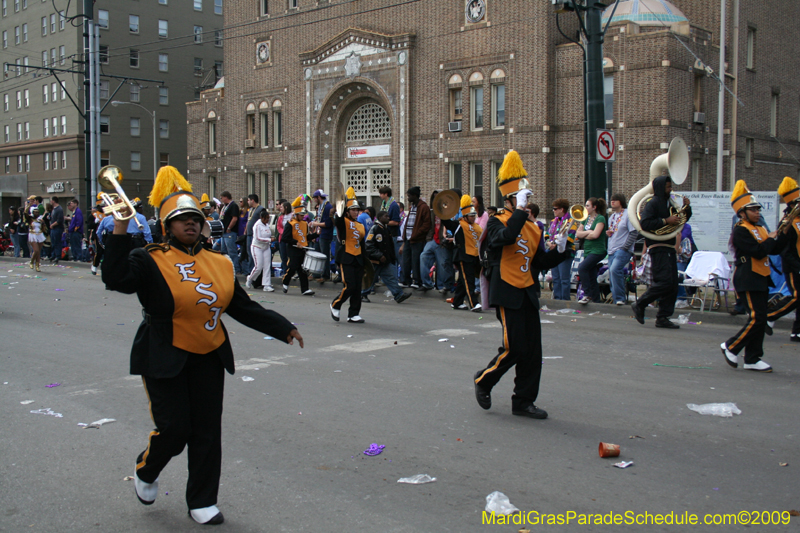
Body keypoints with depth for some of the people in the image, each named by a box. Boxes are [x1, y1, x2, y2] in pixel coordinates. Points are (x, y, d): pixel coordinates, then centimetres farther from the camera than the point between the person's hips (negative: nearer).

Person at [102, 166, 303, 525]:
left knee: (207, 430, 6)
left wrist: (284, 329, 2)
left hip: (208, 360, 5)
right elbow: (115, 279, -26)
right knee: (174, 427, -5)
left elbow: (244, 308, 8)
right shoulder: (151, 262, -8)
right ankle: (145, 472, 29)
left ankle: (202, 502, 21)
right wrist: (120, 230, -29)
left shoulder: (219, 264, 6)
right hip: (165, 361, -5)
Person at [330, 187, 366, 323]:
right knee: (349, 286, -12)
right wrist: (342, 206, -35)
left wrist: (364, 264, 18)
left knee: (357, 289, 5)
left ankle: (353, 314, 13)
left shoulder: (361, 226, 17)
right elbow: (337, 219, -25)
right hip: (346, 259, -6)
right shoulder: (343, 222, 0)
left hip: (358, 260, 6)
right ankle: (335, 305, 12)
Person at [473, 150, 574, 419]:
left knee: (532, 351, 6)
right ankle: (483, 380, 17)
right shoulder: (497, 222, -6)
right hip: (506, 293, -7)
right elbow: (507, 236, -30)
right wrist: (520, 209, -25)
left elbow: (540, 263, 16)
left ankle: (524, 402, 16)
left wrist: (560, 250, 1)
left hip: (527, 293, 7)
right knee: (515, 348, -8)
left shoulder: (533, 228, 15)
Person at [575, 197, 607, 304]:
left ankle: (588, 295, -18)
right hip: (587, 251, 8)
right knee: (592, 278, 8)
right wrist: (588, 232, -7)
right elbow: (578, 234, 8)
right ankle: (596, 299, 15)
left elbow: (595, 235, -19)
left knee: (582, 268, -25)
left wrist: (584, 235, -3)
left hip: (597, 250, -8)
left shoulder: (600, 218, -7)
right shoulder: (586, 219, 14)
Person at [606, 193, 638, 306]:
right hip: (612, 250, 8)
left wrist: (624, 247, -16)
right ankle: (616, 301, 11)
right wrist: (607, 233, 6)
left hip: (623, 250, -8)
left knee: (614, 269, -27)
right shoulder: (612, 216, 19)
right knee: (612, 276, 4)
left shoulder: (628, 214, -5)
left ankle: (620, 298, -19)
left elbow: (634, 232, -11)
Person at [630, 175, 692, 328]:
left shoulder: (668, 203, 21)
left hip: (669, 248, 9)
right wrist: (665, 221, -19)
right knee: (664, 281, -16)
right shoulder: (653, 203, -6)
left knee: (673, 285, 4)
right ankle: (639, 305, -1)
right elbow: (644, 224, -20)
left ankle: (663, 318, 7)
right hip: (658, 248, -9)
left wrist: (686, 208, 12)